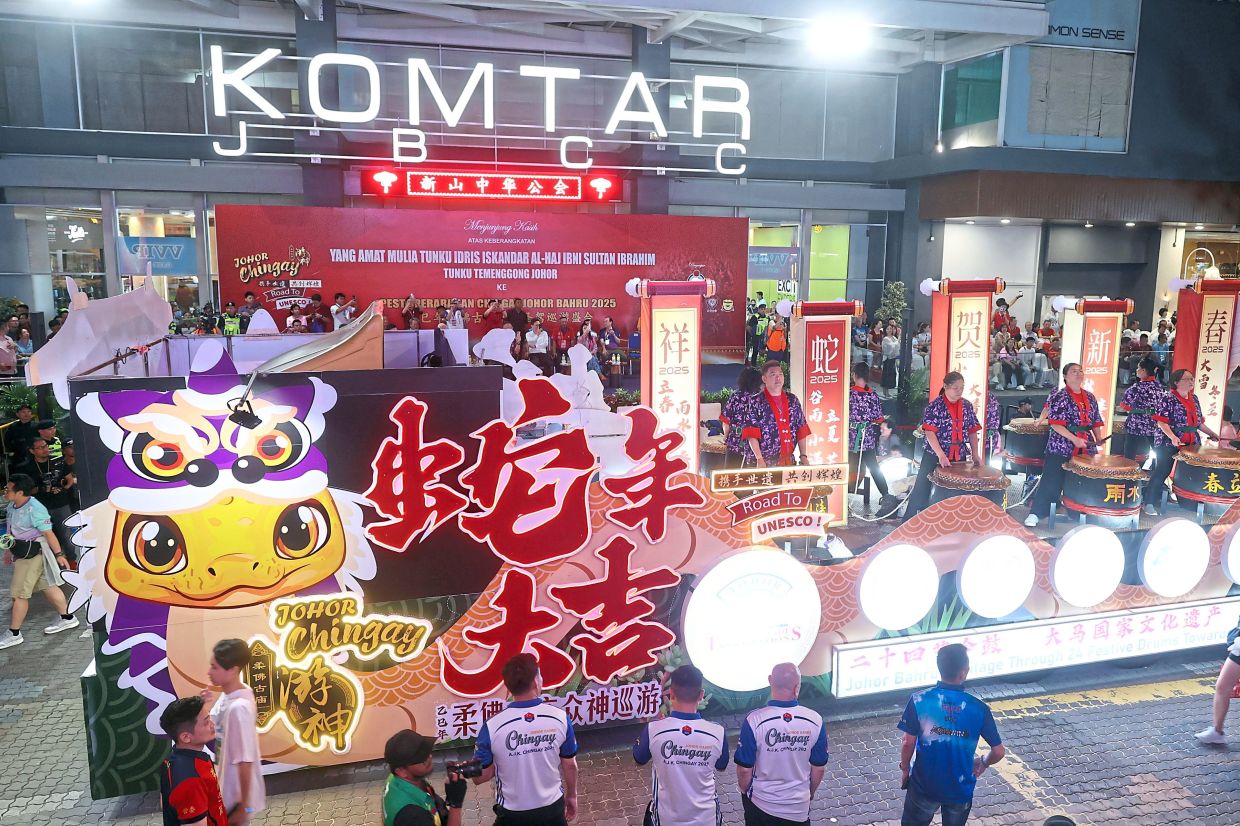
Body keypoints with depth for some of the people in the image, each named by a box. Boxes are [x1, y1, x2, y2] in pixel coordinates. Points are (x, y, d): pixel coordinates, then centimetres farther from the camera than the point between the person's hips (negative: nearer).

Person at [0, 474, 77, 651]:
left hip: (32, 555, -9)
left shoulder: (34, 510, -25)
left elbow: (49, 533, -22)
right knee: (47, 586, 17)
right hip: (22, 553, 9)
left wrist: (59, 555, -19)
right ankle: (67, 618, 28)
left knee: (19, 594, 0)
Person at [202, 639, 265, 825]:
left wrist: (243, 806, -20)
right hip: (226, 788, 9)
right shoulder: (226, 695, -2)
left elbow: (245, 761, -25)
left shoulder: (238, 707, -30)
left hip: (236, 795, -9)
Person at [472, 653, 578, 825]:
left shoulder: (493, 727, -21)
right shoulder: (560, 718, -16)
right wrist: (572, 795, 14)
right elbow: (570, 766, -3)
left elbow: (480, 776, -10)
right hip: (552, 807, 2)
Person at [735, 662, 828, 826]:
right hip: (798, 806, 2)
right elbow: (819, 769, -4)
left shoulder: (754, 720, -23)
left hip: (761, 803, -1)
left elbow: (744, 770, -15)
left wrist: (744, 791, 6)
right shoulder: (815, 721, -16)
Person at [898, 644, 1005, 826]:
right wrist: (983, 763, 13)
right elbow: (999, 751, -9)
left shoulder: (919, 701, -18)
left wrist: (904, 769, 3)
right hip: (960, 789, 1)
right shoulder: (979, 708, -15)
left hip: (924, 784, -1)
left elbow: (908, 743, -15)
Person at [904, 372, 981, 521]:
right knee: (922, 491, -2)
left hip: (960, 458, 5)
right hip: (934, 456, -5)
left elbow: (972, 431, 11)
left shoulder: (967, 405, 5)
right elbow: (929, 432, -17)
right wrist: (941, 455, -25)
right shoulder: (935, 406, -11)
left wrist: (975, 454, 4)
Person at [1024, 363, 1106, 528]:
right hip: (1061, 446, -6)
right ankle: (1035, 513, -3)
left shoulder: (1090, 397, 12)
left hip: (1086, 447, 6)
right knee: (1051, 481, -8)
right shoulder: (1058, 396, -8)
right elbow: (1055, 423, -15)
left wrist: (1099, 438, 1)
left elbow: (1096, 421, 17)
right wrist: (1074, 439, -21)